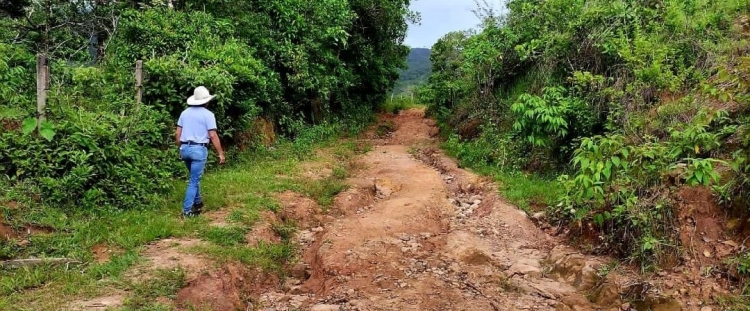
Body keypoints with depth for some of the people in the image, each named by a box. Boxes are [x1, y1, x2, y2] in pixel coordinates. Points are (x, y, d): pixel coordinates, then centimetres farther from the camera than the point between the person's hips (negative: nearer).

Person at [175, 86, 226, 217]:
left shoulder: (185, 112, 11)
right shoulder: (208, 114, -6)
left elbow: (177, 134, 12)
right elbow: (213, 136, -12)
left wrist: (180, 149, 24)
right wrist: (221, 153, -7)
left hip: (185, 149, 6)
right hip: (199, 149, -6)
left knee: (195, 177, 24)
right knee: (194, 181, -2)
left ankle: (198, 203, 34)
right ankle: (187, 210, -3)